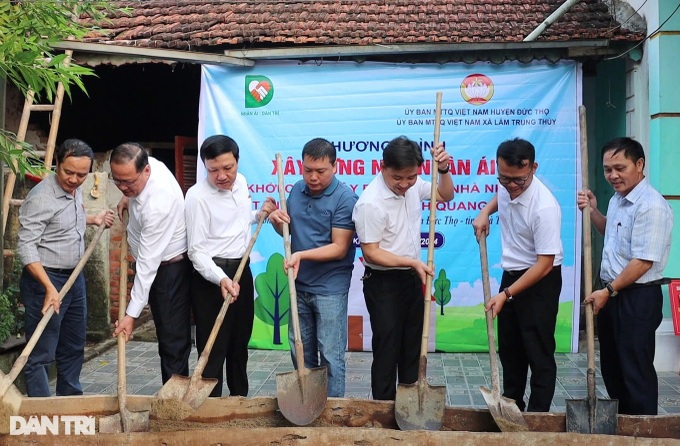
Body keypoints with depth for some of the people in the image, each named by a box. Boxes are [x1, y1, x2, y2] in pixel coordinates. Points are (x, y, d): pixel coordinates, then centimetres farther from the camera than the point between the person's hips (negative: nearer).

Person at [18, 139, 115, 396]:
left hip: (75, 277, 9)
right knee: (41, 354, -3)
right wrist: (49, 288, -29)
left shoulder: (75, 190, 6)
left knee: (73, 347, 18)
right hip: (45, 279, -9)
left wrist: (93, 219, 19)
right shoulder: (41, 197, -21)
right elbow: (26, 247, -23)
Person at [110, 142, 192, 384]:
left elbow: (148, 262, -30)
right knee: (166, 337, 15)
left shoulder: (157, 204, -33)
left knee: (172, 340, -6)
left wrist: (132, 314, -28)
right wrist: (127, 197, 7)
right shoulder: (146, 163, -8)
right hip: (158, 262, 9)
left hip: (170, 268, -9)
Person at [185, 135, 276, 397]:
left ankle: (240, 397, 35)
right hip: (211, 276, -7)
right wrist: (221, 279, -32)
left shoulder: (241, 182, 4)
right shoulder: (198, 196, -18)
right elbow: (197, 250, -19)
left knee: (240, 341, 19)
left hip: (242, 269, 7)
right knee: (213, 347, -1)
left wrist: (259, 215, 6)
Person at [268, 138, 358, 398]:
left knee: (330, 356, 1)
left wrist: (302, 255, -27)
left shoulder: (345, 198, -15)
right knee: (300, 352, 16)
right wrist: (277, 222, -5)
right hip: (300, 285, 7)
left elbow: (339, 248, -18)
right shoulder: (297, 190, 6)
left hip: (330, 289, -6)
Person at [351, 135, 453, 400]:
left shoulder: (413, 186, -3)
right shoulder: (371, 202, -25)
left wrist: (443, 170, -6)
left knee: (413, 347, 17)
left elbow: (445, 195, 13)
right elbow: (371, 252, -21)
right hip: (383, 282, -8)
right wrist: (412, 262, -25)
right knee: (387, 349, 0)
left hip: (412, 279, 8)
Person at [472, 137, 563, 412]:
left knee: (539, 351, -2)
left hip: (540, 280, -8)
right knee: (508, 347, 17)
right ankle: (512, 404, 32)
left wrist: (506, 295, -26)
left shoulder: (545, 207, -29)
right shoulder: (506, 186, -5)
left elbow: (544, 265, -26)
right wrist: (485, 212, 5)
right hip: (511, 274, 8)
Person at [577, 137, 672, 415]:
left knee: (636, 369, 0)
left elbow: (643, 261, -24)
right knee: (611, 364, 19)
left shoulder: (651, 206, -21)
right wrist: (592, 211, 12)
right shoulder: (617, 199, 9)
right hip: (613, 294, 10)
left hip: (638, 298, -10)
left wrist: (608, 291, -16)